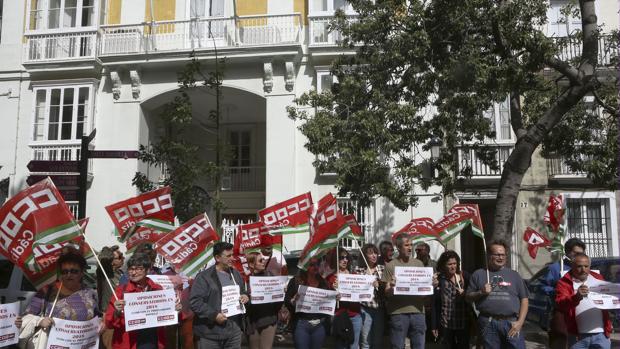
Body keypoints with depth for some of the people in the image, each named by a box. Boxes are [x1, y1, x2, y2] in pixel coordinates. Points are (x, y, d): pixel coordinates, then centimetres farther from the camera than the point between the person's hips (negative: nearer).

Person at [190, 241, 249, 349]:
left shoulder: (236, 274, 13)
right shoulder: (204, 277, -9)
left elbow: (243, 292, 26)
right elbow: (195, 302, -15)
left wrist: (245, 296, 2)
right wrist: (214, 315, -21)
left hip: (234, 330, 6)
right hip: (210, 332, -6)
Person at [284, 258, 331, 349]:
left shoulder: (323, 282, 8)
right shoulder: (295, 281, -2)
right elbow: (286, 302, -4)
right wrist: (294, 300, -24)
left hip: (320, 325, 3)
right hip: (301, 324, -3)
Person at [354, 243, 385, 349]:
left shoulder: (382, 268, 6)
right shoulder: (359, 270, 0)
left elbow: (386, 288, 4)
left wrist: (378, 285, -13)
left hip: (380, 308, 2)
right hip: (365, 309, -2)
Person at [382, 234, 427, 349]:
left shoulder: (418, 264, 11)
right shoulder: (390, 266, 0)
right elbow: (387, 293, -2)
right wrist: (391, 286, -24)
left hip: (417, 311, 3)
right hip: (398, 312, -3)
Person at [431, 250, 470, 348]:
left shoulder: (465, 277, 1)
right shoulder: (439, 280, -4)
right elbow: (434, 304, -2)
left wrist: (465, 294, -14)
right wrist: (434, 325, -3)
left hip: (463, 323, 1)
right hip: (445, 324, -1)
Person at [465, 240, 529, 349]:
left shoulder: (514, 275, 11)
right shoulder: (478, 274, 9)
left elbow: (524, 299, 9)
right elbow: (468, 297, 11)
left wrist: (520, 322, -2)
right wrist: (481, 292, -8)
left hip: (511, 323, 0)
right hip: (488, 323, 0)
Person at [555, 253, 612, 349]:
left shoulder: (598, 278, 10)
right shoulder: (564, 282, -3)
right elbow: (560, 305, -16)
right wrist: (577, 297, -34)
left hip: (601, 333, 3)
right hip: (578, 335, -3)